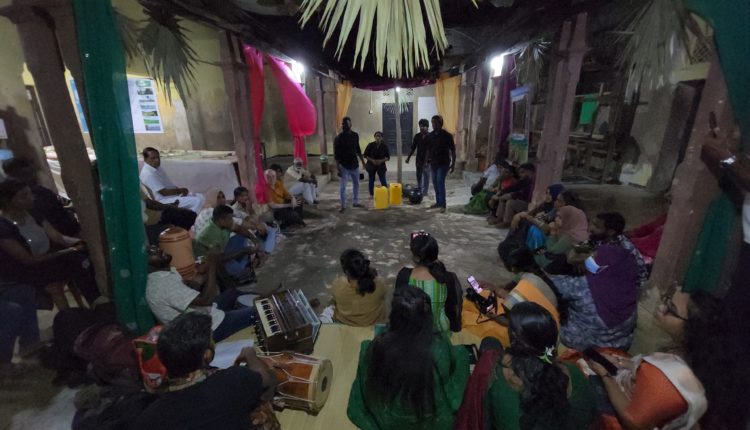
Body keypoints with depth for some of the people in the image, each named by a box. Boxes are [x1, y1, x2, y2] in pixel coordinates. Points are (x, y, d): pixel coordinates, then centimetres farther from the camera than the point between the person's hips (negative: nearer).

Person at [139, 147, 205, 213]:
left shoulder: (157, 167, 10)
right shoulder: (147, 174, -21)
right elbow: (164, 192, -22)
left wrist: (179, 189, -3)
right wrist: (180, 190, -11)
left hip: (173, 194, 10)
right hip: (165, 200, -10)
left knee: (201, 197, 2)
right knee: (197, 201, -22)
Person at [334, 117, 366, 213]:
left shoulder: (355, 136, 3)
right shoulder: (338, 138, -11)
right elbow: (336, 154, -11)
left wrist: (363, 161, 13)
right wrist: (338, 168, -17)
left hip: (355, 164, 5)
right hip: (344, 166, -5)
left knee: (356, 184, 13)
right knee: (342, 187, -2)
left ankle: (355, 202, 28)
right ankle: (343, 206, 8)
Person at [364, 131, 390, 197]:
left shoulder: (384, 146, -3)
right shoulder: (370, 145, -6)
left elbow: (388, 157, 0)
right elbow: (365, 155, -1)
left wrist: (381, 160, -17)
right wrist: (372, 160, -16)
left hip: (381, 166, 0)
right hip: (371, 165, 0)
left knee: (383, 181, -1)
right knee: (371, 180, 9)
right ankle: (371, 194, 23)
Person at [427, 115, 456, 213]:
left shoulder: (447, 135, -8)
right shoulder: (430, 135, 6)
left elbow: (453, 151, -5)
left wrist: (453, 164, -9)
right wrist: (427, 159, 8)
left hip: (443, 163, -6)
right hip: (433, 163, 6)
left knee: (440, 183, -13)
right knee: (435, 182, 10)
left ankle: (443, 205, -9)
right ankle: (438, 202, 22)